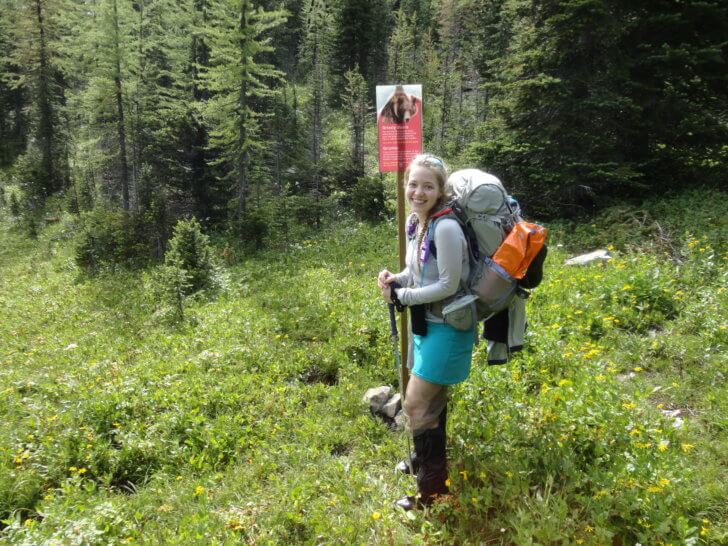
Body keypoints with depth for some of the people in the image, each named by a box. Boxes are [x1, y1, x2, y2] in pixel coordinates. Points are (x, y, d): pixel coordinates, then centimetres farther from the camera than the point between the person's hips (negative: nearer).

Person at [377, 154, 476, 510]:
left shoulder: (446, 228, -24)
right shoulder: (414, 222, 3)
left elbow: (448, 284, -23)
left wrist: (400, 297, -16)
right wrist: (394, 279, -6)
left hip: (446, 326, -8)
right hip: (426, 322, 8)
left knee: (417, 404, -4)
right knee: (431, 398, 23)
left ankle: (432, 489, 13)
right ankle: (425, 458, 45)